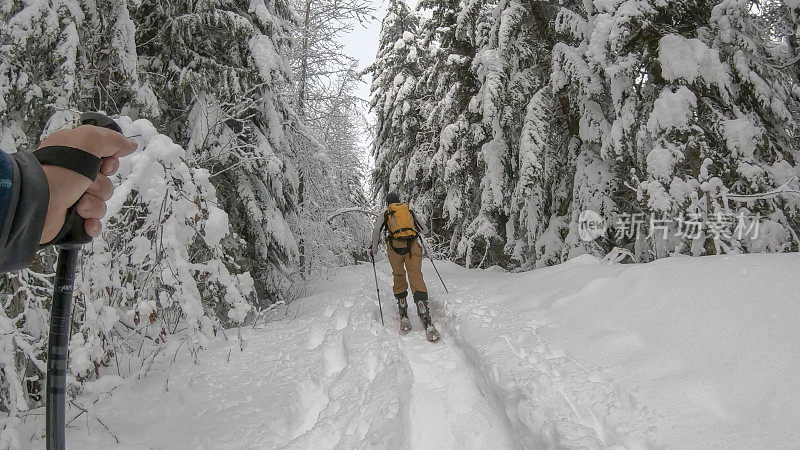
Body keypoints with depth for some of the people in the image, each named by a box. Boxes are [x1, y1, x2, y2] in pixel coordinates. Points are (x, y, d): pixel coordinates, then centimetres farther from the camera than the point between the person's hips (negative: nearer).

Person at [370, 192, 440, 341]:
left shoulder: (385, 214, 19)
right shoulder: (410, 212, 25)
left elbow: (376, 230, 4)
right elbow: (425, 230, 27)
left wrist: (373, 247, 16)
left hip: (395, 246, 0)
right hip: (412, 246, 1)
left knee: (398, 277, 14)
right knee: (416, 277, -10)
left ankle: (404, 316, 7)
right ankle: (426, 321, -24)